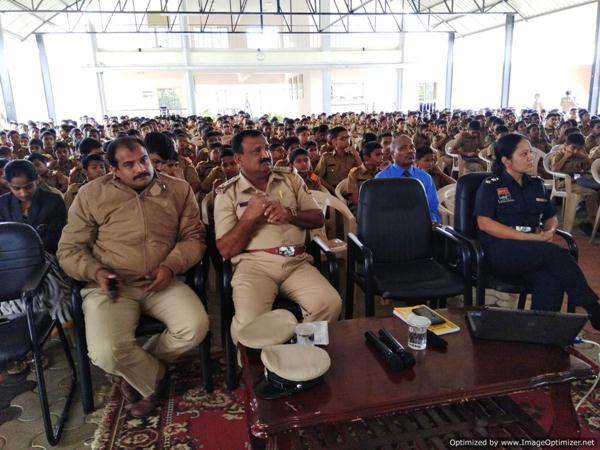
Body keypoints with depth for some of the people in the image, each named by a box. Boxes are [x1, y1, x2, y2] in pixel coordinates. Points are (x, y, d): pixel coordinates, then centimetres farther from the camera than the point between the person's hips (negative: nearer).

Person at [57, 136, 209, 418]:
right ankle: (155, 377, 10)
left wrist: (171, 266, -14)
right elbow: (69, 249, 5)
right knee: (106, 353, -27)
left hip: (161, 282, 2)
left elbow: (193, 236, 5)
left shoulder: (178, 190, 6)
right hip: (110, 286, -1)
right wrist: (96, 272, -15)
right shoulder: (91, 194, 3)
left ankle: (137, 369, 9)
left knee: (196, 327, -23)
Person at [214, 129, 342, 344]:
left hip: (296, 262, 3)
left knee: (330, 305, -23)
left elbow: (319, 219, 14)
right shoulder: (228, 193, 7)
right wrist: (249, 216, -11)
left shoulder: (291, 178, 16)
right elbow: (225, 250, 1)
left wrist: (291, 214, -6)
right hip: (253, 263, -2)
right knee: (249, 323, -30)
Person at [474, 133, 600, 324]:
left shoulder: (537, 184, 19)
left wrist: (549, 232, 0)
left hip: (534, 251, 4)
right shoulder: (491, 185, 3)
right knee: (556, 253, -29)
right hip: (500, 250, -4)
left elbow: (551, 217, 26)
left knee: (551, 281, -30)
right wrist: (529, 237, -14)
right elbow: (484, 223, -9)